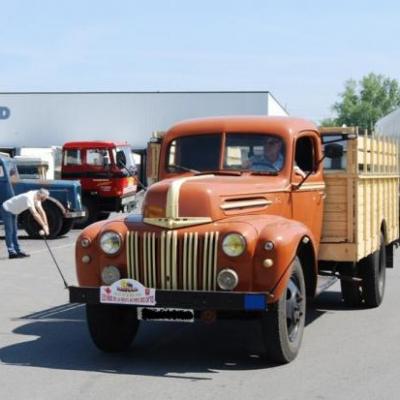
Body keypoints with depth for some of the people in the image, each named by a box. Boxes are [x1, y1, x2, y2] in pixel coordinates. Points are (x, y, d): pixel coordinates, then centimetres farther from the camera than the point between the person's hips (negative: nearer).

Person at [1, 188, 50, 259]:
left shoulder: (36, 198, -4)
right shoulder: (29, 198, -33)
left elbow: (41, 211, -1)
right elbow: (35, 214, -35)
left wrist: (46, 225, -6)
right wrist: (44, 226, -33)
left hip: (12, 212, 10)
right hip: (6, 210, -10)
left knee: (14, 232, 9)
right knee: (9, 232, -12)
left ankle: (18, 251, 11)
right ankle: (12, 253, -13)